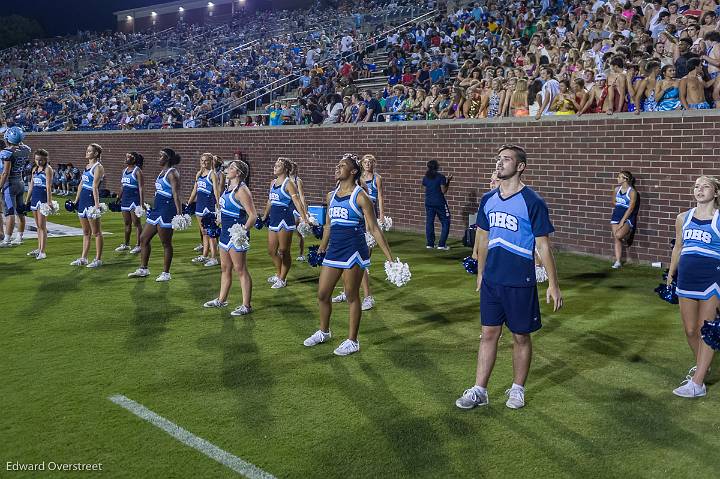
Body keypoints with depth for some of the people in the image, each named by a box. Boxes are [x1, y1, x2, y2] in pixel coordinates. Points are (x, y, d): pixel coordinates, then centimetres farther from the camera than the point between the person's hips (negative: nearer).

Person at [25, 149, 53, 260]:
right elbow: (31, 185, 19)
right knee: (38, 225, 13)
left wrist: (49, 201, -19)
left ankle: (42, 251, -6)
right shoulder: (34, 169, 15)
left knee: (42, 226, -7)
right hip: (35, 197, 8)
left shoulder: (48, 169, -7)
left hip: (43, 197, -8)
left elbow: (48, 186, -14)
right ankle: (39, 249, 20)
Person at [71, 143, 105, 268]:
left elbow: (95, 187, -19)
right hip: (83, 199, 9)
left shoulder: (98, 167, -10)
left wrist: (96, 204, -24)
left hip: (91, 200, -9)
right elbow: (81, 184, 20)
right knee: (86, 233, 14)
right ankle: (83, 258, 19)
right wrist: (76, 200, 18)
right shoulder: (87, 166, 15)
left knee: (96, 233, -1)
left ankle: (98, 259, 4)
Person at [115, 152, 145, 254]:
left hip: (134, 199, -8)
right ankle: (126, 244, 21)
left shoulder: (137, 171, -9)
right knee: (126, 223, 13)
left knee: (136, 223, -3)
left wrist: (142, 202, -19)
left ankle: (138, 245, 1)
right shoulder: (125, 171, 13)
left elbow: (140, 187, -14)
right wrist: (119, 198, 18)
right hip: (125, 199, 8)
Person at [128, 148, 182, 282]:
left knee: (166, 243, -1)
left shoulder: (172, 173, -12)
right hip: (157, 209, 10)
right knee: (143, 239, 12)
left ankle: (166, 273, 9)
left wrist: (179, 212, -25)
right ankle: (143, 269, 21)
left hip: (167, 210, -10)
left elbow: (176, 194, -19)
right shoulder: (162, 172, 17)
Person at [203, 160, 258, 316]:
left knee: (240, 270, -3)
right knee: (225, 268, 19)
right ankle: (221, 300, 32)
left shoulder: (242, 190, -17)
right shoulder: (229, 188, 11)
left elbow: (253, 215, -21)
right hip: (226, 232, 10)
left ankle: (246, 306, 4)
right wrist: (219, 222, 21)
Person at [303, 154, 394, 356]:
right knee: (322, 294, 13)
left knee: (352, 296, 4)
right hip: (334, 249, 7)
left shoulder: (360, 197, -9)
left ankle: (352, 341, 17)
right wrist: (322, 248, 28)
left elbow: (374, 229, -9)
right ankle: (323, 332, 35)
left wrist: (390, 257, -12)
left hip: (353, 251, -7)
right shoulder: (331, 196, 10)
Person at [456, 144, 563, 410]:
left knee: (520, 337, 10)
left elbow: (543, 245, -9)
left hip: (520, 282, -4)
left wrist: (553, 284, -8)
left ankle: (517, 389, 26)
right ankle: (479, 391, 17)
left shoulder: (533, 202, -11)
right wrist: (480, 272, 19)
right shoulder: (488, 199, 5)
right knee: (488, 334, 9)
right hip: (492, 280, 5)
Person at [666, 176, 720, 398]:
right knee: (690, 330, 11)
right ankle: (700, 366, 36)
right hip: (686, 279, 5)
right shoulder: (683, 218, 9)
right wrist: (669, 277, 21)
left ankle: (697, 384, 2)